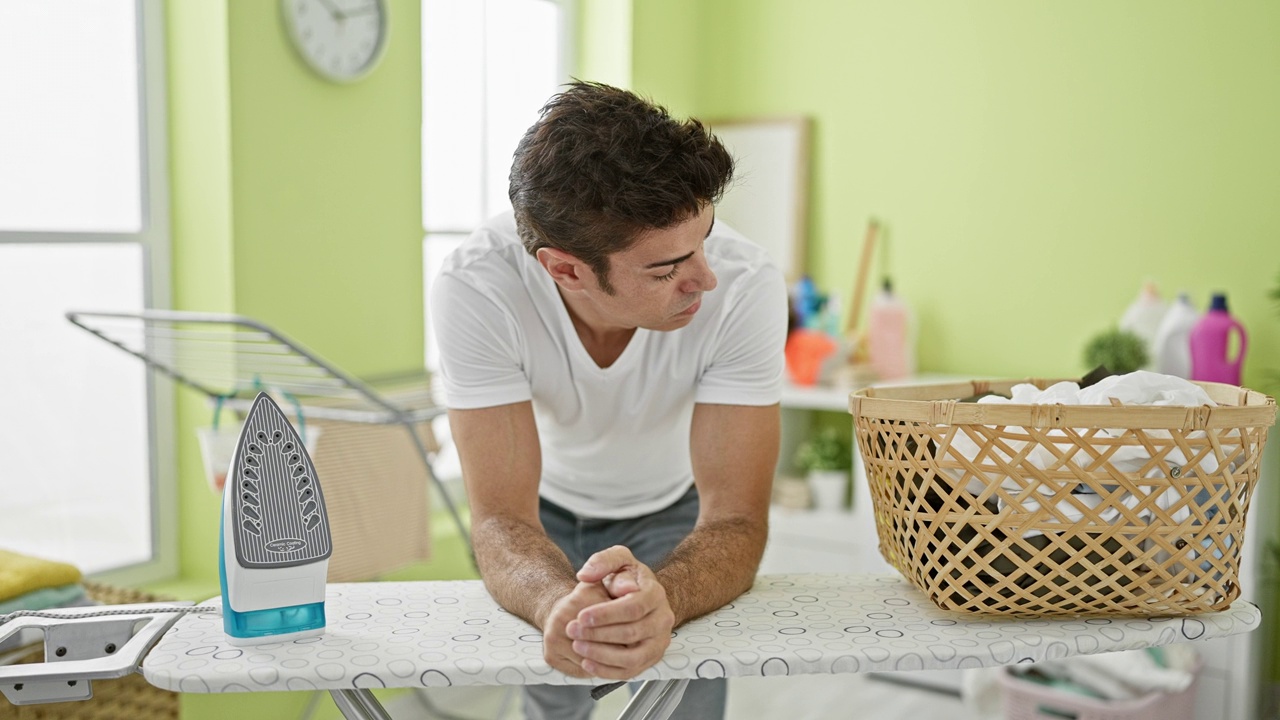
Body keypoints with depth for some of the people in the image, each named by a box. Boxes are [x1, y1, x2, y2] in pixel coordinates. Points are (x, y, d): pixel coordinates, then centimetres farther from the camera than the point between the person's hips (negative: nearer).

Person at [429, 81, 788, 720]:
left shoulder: (744, 286, -35)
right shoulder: (476, 289, -35)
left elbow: (735, 521, -33)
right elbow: (503, 520, -34)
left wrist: (660, 596, -56)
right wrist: (559, 602, -57)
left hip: (672, 509, 0)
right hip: (547, 507, 0)